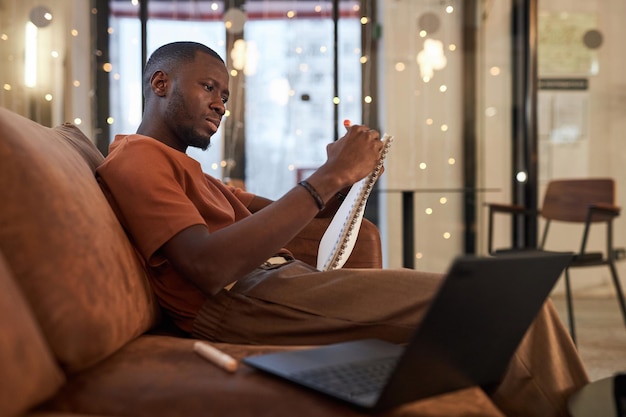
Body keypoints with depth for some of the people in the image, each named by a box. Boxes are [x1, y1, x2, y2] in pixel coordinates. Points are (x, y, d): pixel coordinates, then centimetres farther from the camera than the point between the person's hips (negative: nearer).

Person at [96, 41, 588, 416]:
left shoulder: (181, 166, 29)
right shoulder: (136, 157, -2)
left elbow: (274, 211, 24)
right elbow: (210, 267, -20)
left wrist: (342, 172, 4)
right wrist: (329, 177, -17)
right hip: (242, 301, -10)